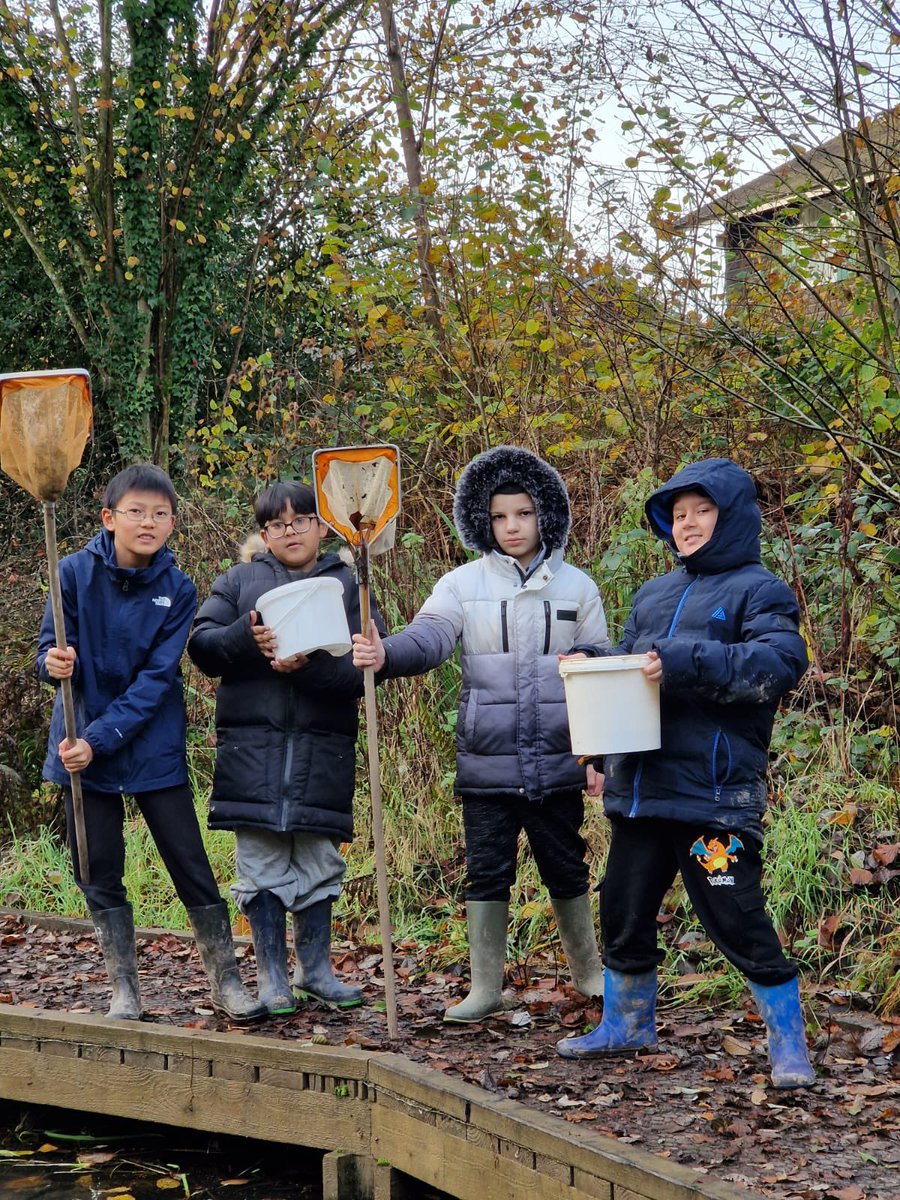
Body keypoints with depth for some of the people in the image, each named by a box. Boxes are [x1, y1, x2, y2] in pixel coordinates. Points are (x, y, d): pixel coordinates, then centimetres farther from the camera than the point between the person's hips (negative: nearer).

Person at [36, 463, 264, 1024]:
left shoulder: (177, 589, -8)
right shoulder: (77, 571, -7)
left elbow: (156, 680, -13)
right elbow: (49, 652, -5)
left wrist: (99, 740, -21)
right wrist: (57, 664, -30)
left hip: (155, 750, -1)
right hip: (84, 747, 1)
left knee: (192, 866, 2)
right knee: (100, 875, 7)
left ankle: (227, 982, 15)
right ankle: (125, 990, 21)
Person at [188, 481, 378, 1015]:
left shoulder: (349, 584, 8)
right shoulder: (239, 580, 11)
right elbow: (201, 646, 4)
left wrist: (309, 665, -19)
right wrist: (246, 637, -16)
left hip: (325, 748, 0)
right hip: (252, 745, 0)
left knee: (319, 861, 8)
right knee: (263, 863, 2)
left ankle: (316, 967, 23)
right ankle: (272, 977, 12)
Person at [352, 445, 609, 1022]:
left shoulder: (576, 586, 4)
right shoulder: (464, 584, 1)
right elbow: (428, 638, -15)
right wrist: (385, 654, -37)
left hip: (558, 763, 1)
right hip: (487, 762, 0)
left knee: (566, 869, 12)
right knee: (487, 873, 4)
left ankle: (588, 971, 31)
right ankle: (485, 988, 15)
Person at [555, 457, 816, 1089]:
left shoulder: (759, 589, -2)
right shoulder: (655, 594, 19)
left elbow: (780, 662, -20)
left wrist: (686, 662, -26)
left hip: (714, 794, -7)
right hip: (641, 789, 7)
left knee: (739, 921, -6)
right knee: (624, 911, 16)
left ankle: (789, 1043, 9)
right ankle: (628, 1024, 35)